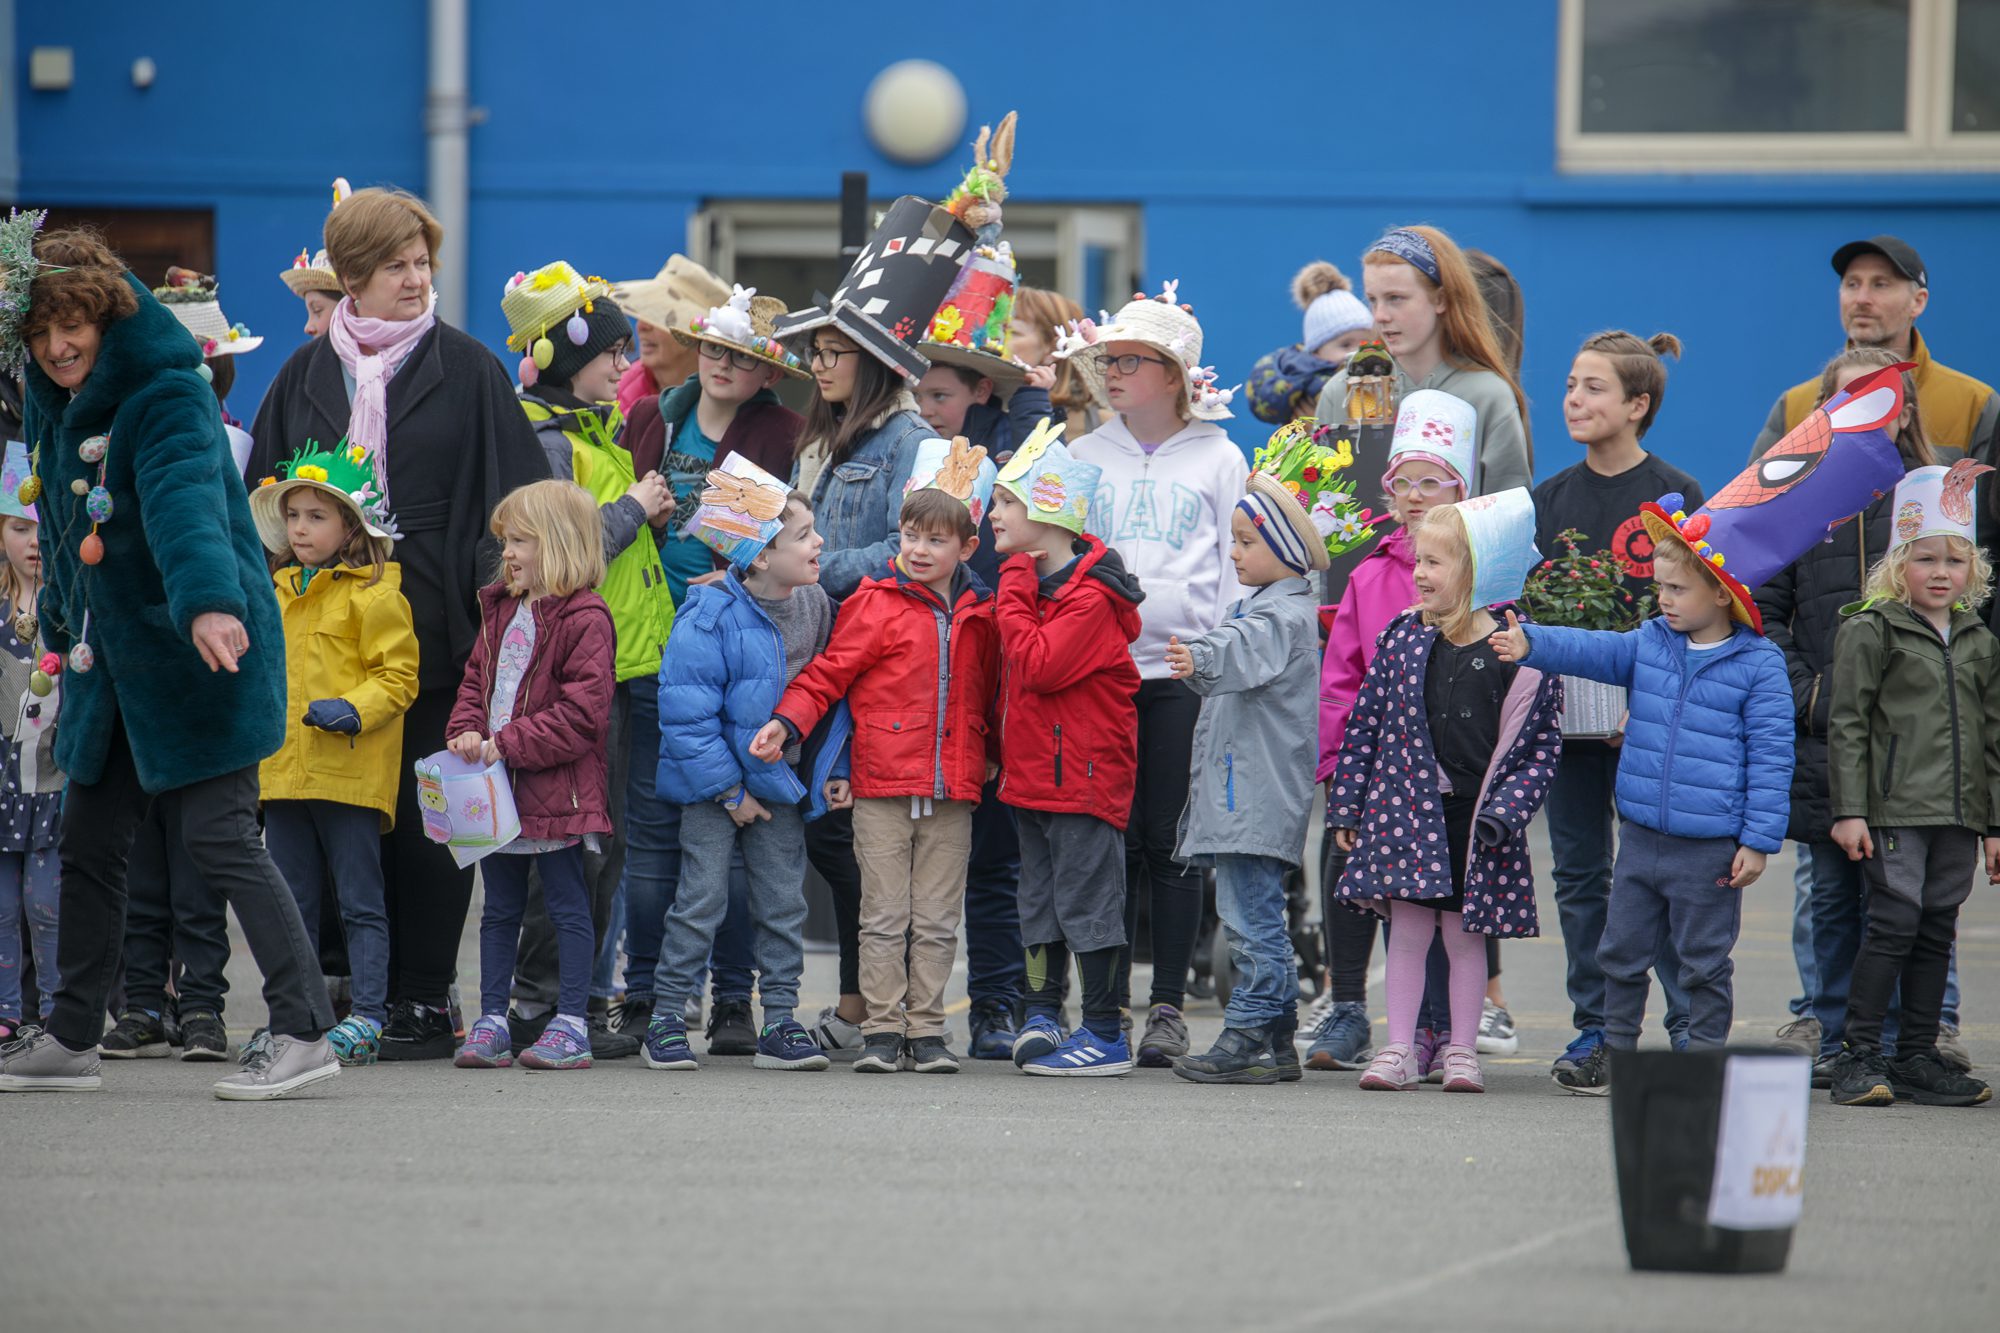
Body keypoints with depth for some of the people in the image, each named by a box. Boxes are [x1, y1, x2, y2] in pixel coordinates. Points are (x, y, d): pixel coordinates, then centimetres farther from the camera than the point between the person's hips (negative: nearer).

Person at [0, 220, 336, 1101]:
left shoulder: (169, 398, -17)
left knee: (219, 839, -11)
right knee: (88, 842, 10)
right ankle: (71, 1037, 20)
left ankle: (304, 1032, -9)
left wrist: (207, 600, -50)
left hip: (199, 652, -8)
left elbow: (186, 501, -35)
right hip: (111, 656, 8)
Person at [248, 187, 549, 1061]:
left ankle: (422, 998, 2)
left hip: (433, 624, -3)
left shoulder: (467, 369, 3)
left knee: (424, 816, -3)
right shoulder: (307, 374, 12)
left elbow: (509, 498, -1)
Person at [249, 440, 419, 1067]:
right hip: (283, 772, 7)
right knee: (291, 902, 10)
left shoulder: (373, 594, -6)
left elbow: (397, 675, -9)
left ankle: (367, 1018, -1)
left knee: (360, 900, -2)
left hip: (350, 773, -7)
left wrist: (355, 709, -22)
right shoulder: (278, 592, 17)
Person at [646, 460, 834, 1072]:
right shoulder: (712, 615, -19)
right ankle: (666, 1021, 4)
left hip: (781, 781, 5)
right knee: (701, 899, -4)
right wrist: (729, 790, -16)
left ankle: (780, 1023, 13)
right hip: (715, 782, -5)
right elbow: (686, 711, -18)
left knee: (784, 901, 6)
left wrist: (829, 771, 2)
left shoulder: (815, 608, 0)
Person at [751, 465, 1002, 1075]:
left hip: (952, 791, 3)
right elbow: (828, 674, -3)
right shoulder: (875, 604, -1)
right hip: (883, 785, -3)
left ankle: (926, 1029, 10)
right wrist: (787, 722, -16)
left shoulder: (978, 614, 10)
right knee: (885, 914, 0)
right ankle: (882, 1030, 5)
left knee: (937, 919, 5)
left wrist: (996, 758, 24)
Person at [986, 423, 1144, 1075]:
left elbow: (1039, 666, -27)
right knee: (1040, 899, 13)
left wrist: (1013, 600, -18)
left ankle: (1105, 1034, 1)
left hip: (1083, 772, -9)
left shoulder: (1089, 596, -17)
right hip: (1032, 770, 9)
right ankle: (1042, 1014, 21)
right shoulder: (1030, 581, 12)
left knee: (1087, 900, -4)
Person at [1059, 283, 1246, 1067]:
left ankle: (1169, 1007, 4)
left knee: (1172, 844, -2)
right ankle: (1109, 1001, 7)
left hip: (1186, 670, -2)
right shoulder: (1084, 457, 13)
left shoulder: (1218, 459, 6)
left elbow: (1239, 569, 6)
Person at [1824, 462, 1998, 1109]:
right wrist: (1848, 810, -9)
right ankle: (1861, 1056, -5)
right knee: (1895, 922, -10)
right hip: (1893, 810, -5)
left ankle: (1918, 1059, 12)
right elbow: (1848, 726, -4)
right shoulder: (1869, 632, -2)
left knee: (1936, 932, 7)